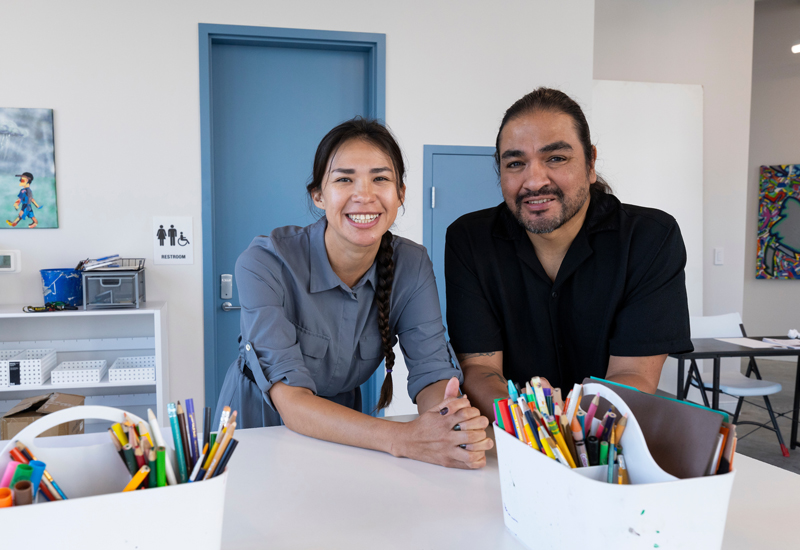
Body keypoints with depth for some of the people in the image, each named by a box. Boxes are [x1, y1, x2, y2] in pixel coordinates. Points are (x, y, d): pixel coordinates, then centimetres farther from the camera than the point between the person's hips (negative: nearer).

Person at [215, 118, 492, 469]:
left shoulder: (412, 265, -9)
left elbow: (432, 372, -12)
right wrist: (402, 439, -40)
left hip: (343, 437, 2)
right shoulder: (264, 264, -21)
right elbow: (291, 402, -27)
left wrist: (452, 421, -35)